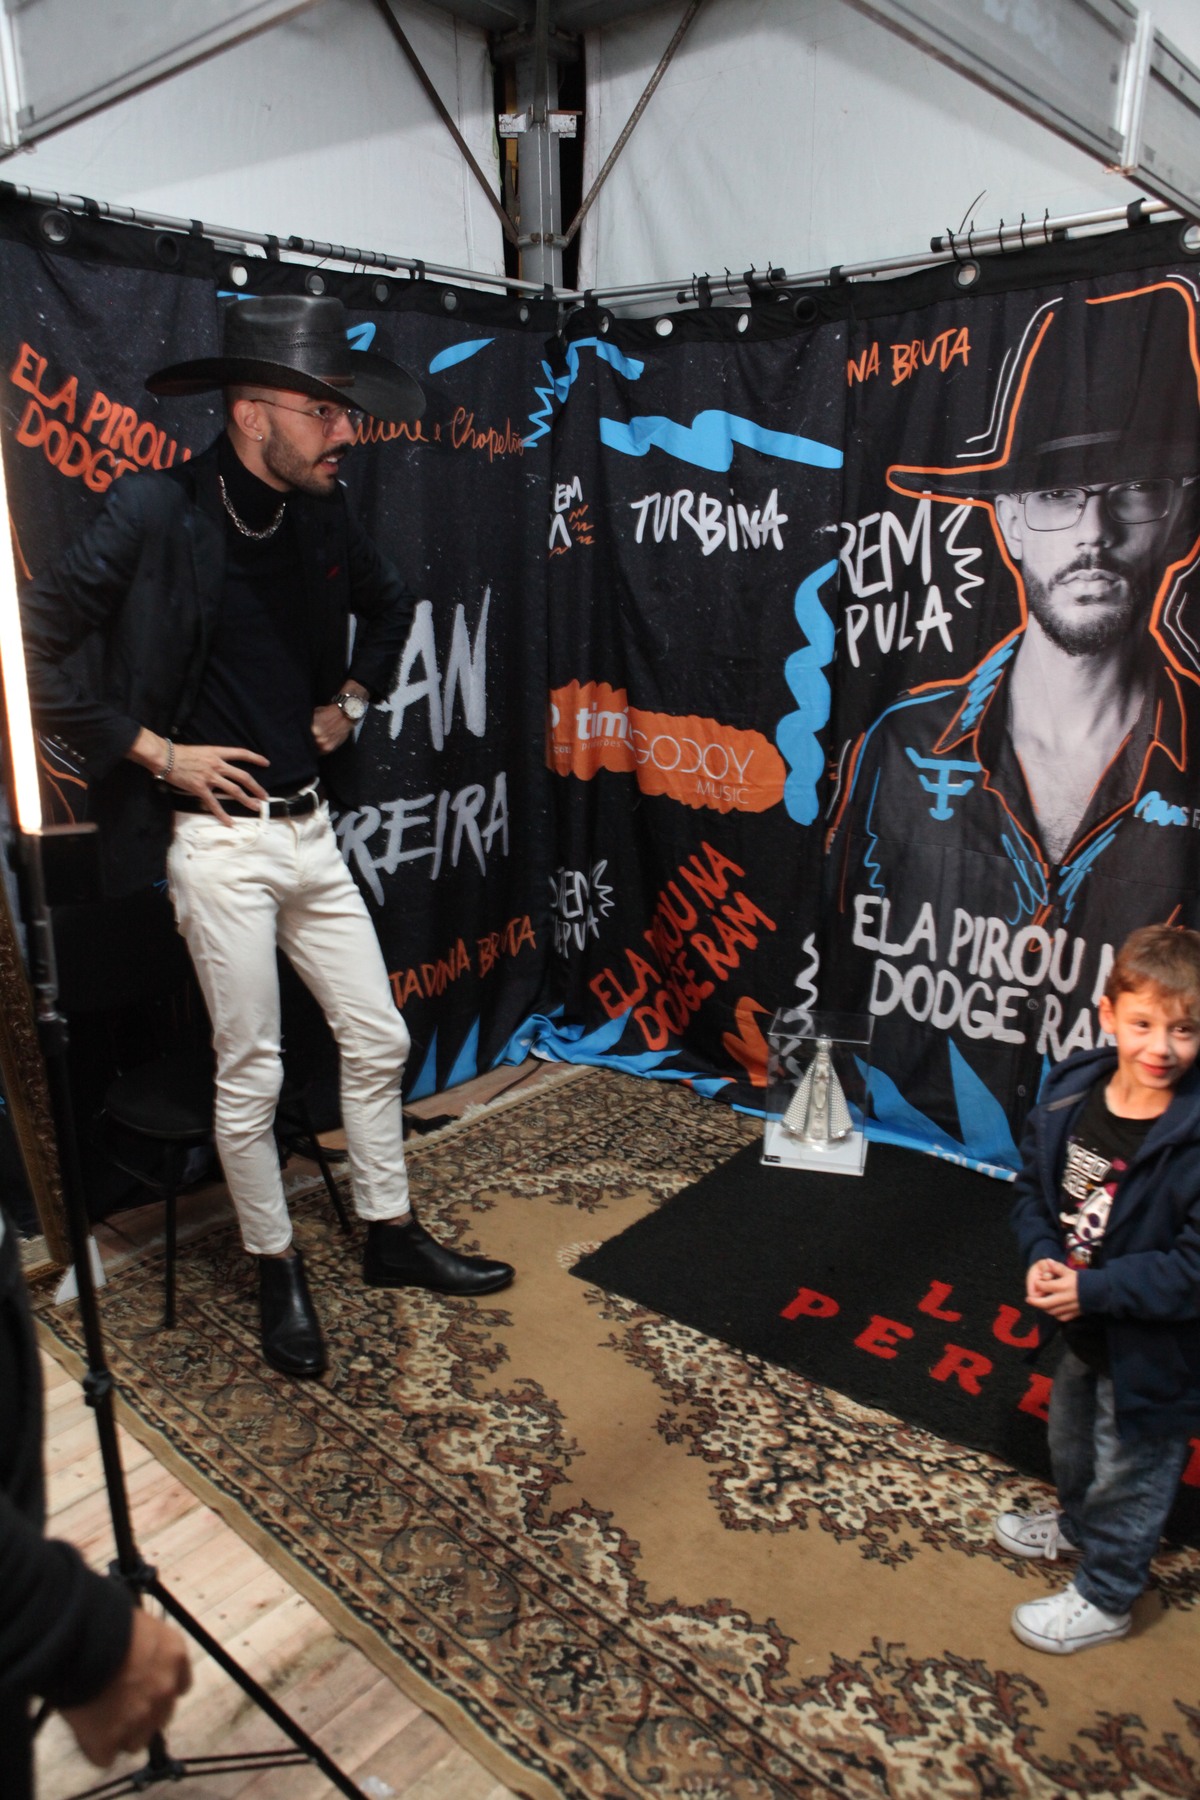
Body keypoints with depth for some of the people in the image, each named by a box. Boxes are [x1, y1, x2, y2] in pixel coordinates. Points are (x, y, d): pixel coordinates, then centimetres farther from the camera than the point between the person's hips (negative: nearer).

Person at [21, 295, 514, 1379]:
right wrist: (158, 752, -13)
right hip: (218, 842, -6)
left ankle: (392, 1235, 30)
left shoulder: (323, 513, 4)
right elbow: (36, 646, -13)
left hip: (310, 831, 6)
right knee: (252, 1077, 4)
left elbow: (390, 604, 24)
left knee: (378, 1041, 11)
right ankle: (277, 1269, 27)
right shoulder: (157, 513, -13)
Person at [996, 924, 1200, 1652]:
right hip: (1083, 1328, 6)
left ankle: (1103, 1598, 43)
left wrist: (1094, 1289, -27)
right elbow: (1034, 1185, 1)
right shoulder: (1073, 1095, -13)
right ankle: (1077, 1524, 61)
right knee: (1073, 1441, 31)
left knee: (1130, 1472, 18)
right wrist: (1042, 1256, -15)